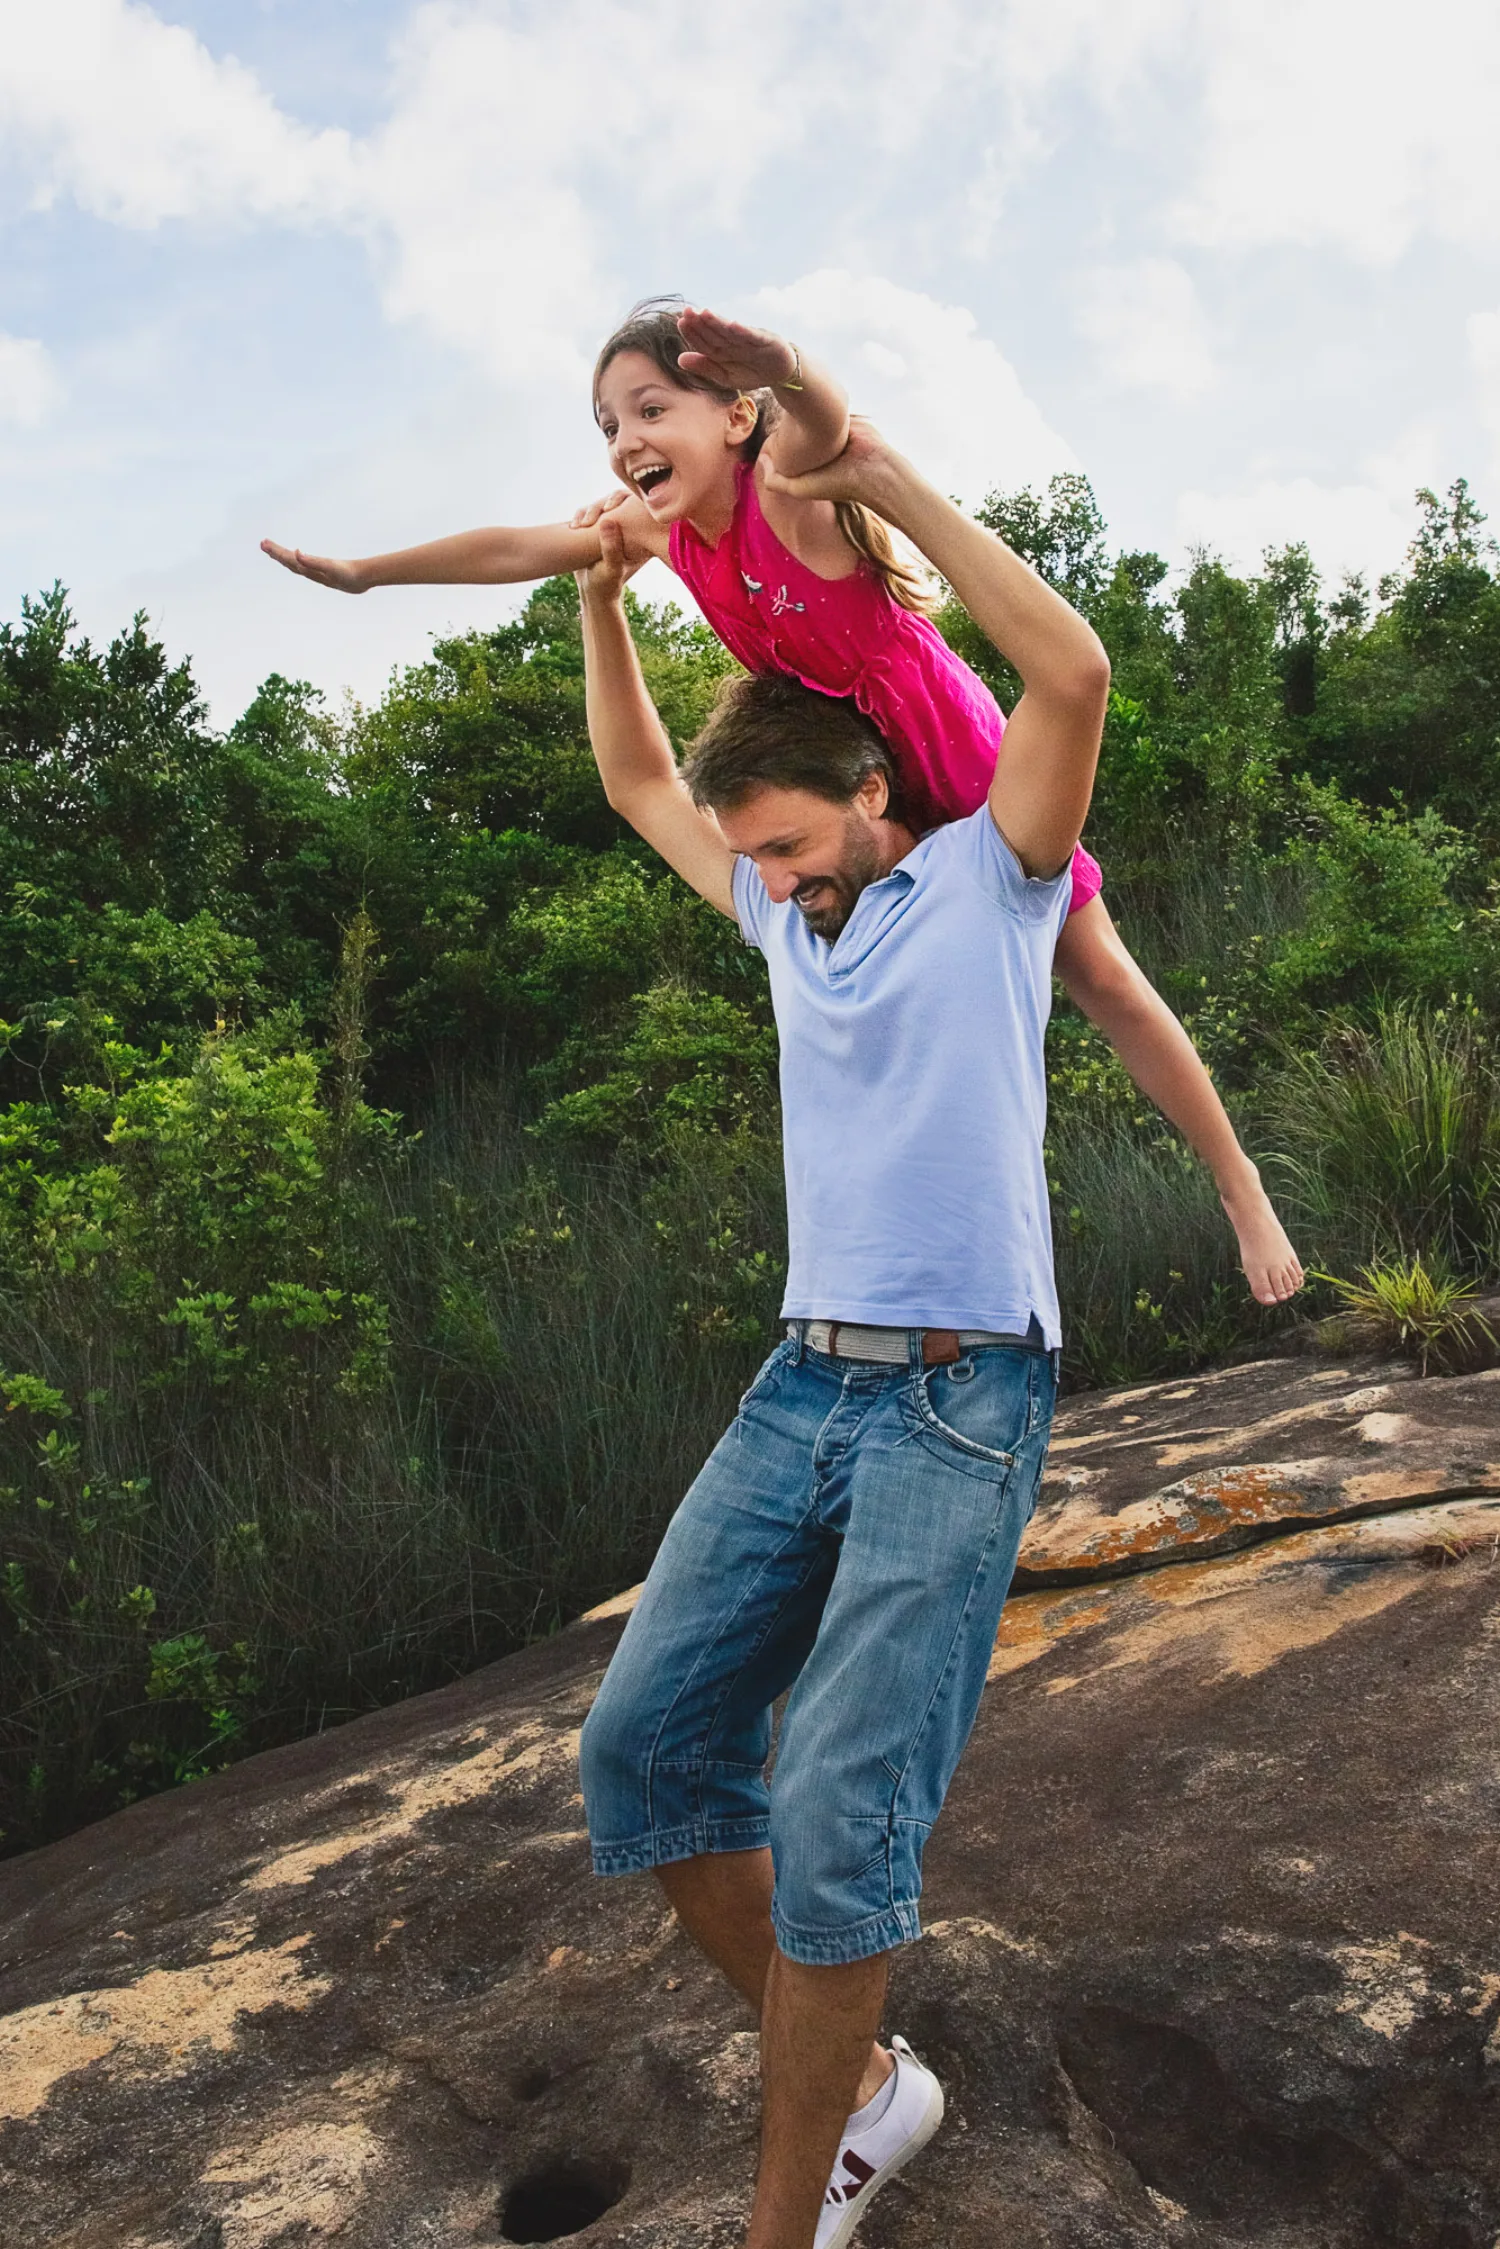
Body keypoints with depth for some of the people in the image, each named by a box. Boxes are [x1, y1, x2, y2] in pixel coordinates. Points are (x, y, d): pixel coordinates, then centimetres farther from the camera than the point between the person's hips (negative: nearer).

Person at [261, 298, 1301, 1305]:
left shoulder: (789, 490, -26)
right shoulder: (670, 531, -6)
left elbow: (823, 419, -51)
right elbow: (513, 549, 5)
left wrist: (789, 370, -75)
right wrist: (364, 571, 14)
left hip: (975, 777, -7)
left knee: (1104, 979, 2)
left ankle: (1240, 1185, 16)